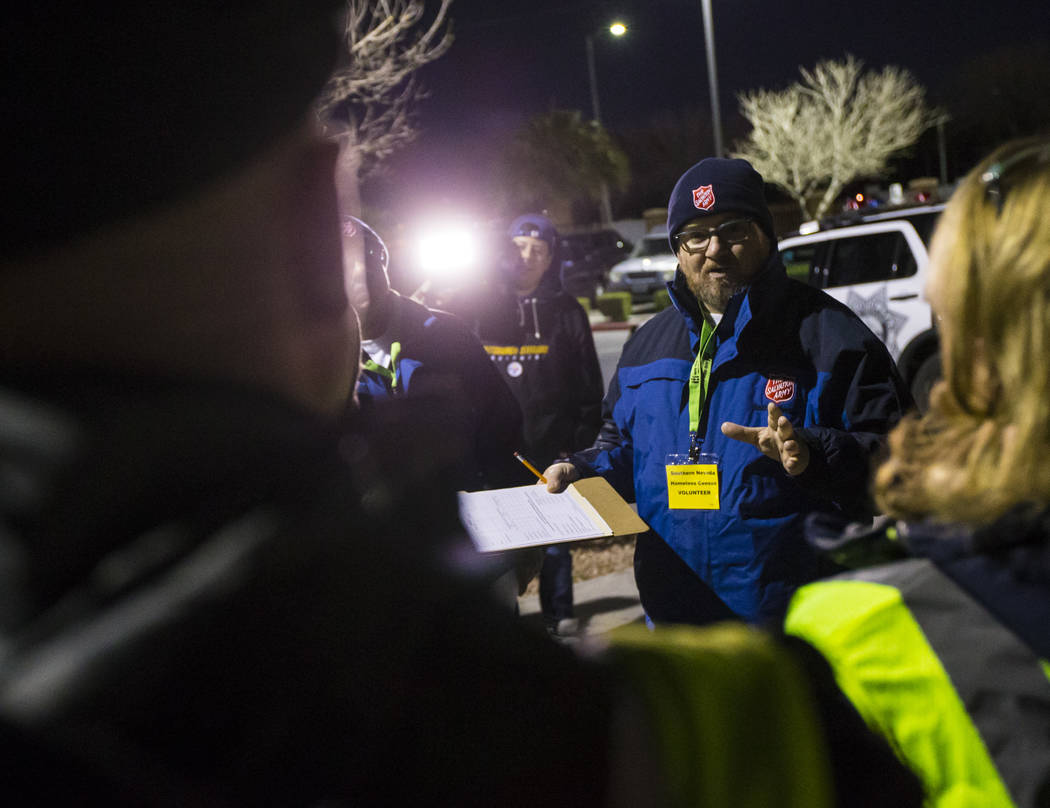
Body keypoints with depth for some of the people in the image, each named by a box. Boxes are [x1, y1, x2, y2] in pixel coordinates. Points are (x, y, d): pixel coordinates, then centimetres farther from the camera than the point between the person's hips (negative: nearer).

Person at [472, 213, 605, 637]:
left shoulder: (566, 313, 4)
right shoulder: (485, 310, 5)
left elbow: (589, 387, 5)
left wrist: (579, 444, -3)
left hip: (552, 447, -1)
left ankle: (560, 614, 17)